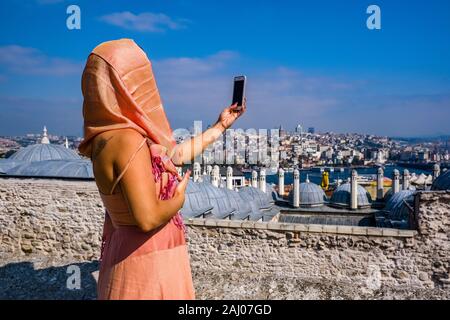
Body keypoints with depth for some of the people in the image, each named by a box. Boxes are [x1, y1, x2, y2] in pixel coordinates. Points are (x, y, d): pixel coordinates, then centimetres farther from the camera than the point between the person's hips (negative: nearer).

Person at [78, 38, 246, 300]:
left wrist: (221, 126, 25)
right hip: (148, 264, -9)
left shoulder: (118, 134, 6)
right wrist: (179, 198, -9)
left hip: (139, 256, 9)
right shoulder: (127, 140, -24)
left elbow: (179, 154, 17)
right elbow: (148, 218, -29)